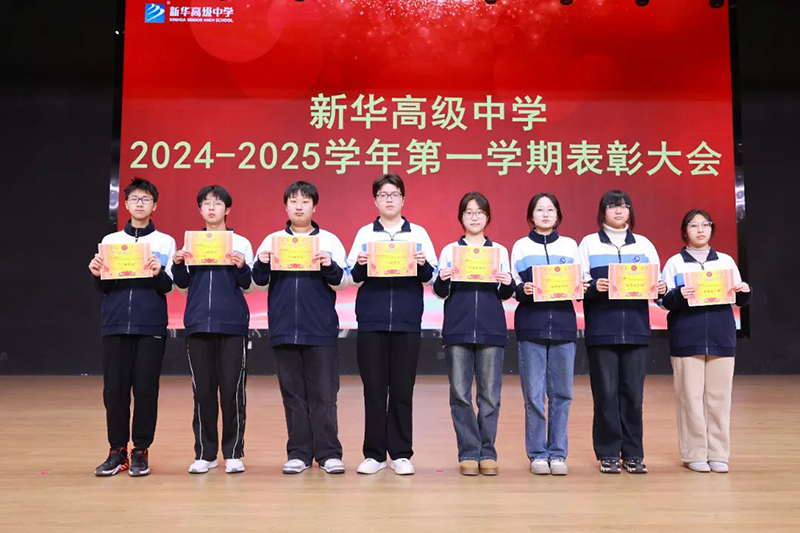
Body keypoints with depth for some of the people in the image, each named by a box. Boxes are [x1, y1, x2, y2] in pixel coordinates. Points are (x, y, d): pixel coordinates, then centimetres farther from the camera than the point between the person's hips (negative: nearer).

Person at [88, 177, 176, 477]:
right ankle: (117, 451, 12)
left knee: (146, 388, -1)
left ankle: (141, 451, 9)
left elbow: (167, 286, -1)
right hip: (115, 324, 2)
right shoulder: (110, 241, 14)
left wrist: (158, 272, -21)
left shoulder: (165, 242, 7)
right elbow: (103, 288, 12)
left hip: (151, 325, -2)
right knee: (114, 388, 2)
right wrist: (96, 275, -9)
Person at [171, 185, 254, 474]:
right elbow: (183, 284, 11)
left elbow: (247, 286, 2)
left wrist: (241, 267, -18)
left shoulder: (241, 243, 5)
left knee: (232, 389, -1)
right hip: (198, 323, 2)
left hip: (232, 324, -2)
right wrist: (177, 264, -8)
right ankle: (204, 453, 14)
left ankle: (234, 453, 9)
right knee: (203, 389, 5)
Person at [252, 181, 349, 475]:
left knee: (323, 394, 1)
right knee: (293, 394, 7)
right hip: (284, 329, 2)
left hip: (321, 330, -2)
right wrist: (262, 264, -11)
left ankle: (328, 453, 8)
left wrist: (330, 266, -17)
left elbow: (343, 282, 2)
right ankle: (298, 453, 15)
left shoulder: (329, 240, 6)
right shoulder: (272, 240, 10)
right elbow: (259, 281, 9)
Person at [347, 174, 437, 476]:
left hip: (407, 321, 0)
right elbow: (353, 278, 6)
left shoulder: (418, 233, 9)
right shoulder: (365, 233, 10)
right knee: (374, 389, 2)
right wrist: (360, 266, -15)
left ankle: (401, 454, 11)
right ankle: (374, 454, 11)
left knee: (402, 390, 2)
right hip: (371, 320, 0)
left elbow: (430, 277, 6)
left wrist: (423, 265, -15)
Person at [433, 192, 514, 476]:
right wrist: (442, 280, -14)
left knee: (490, 394, -1)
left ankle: (487, 453, 10)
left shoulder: (499, 250, 13)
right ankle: (469, 453, 8)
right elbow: (440, 292, 7)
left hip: (491, 329, 0)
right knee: (460, 393, -2)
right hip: (457, 329, 0)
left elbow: (504, 295, 11)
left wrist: (507, 284, -10)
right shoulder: (449, 250, 11)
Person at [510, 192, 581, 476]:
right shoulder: (520, 246, 10)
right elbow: (512, 287, 6)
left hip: (563, 325, 1)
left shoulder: (570, 245, 14)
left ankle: (558, 453, 12)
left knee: (561, 392, 2)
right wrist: (523, 290, -15)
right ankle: (537, 454, 8)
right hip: (530, 326, -1)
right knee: (533, 393, -2)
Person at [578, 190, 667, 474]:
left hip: (636, 329, 2)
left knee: (633, 392, 2)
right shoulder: (589, 243, 8)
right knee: (606, 392, -1)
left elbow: (658, 281, 12)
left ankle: (633, 454, 12)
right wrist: (594, 287, -19)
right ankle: (608, 454, 8)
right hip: (601, 330, -2)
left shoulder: (644, 244, 15)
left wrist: (660, 289, -10)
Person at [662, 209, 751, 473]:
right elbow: (666, 301, -1)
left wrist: (745, 292, -9)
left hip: (721, 338, 2)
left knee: (719, 396, 2)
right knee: (691, 396, -3)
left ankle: (718, 454, 10)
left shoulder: (726, 261, 14)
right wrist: (679, 295, -22)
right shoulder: (675, 262, 6)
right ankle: (694, 454, 5)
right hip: (687, 339, -2)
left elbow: (740, 301, 13)